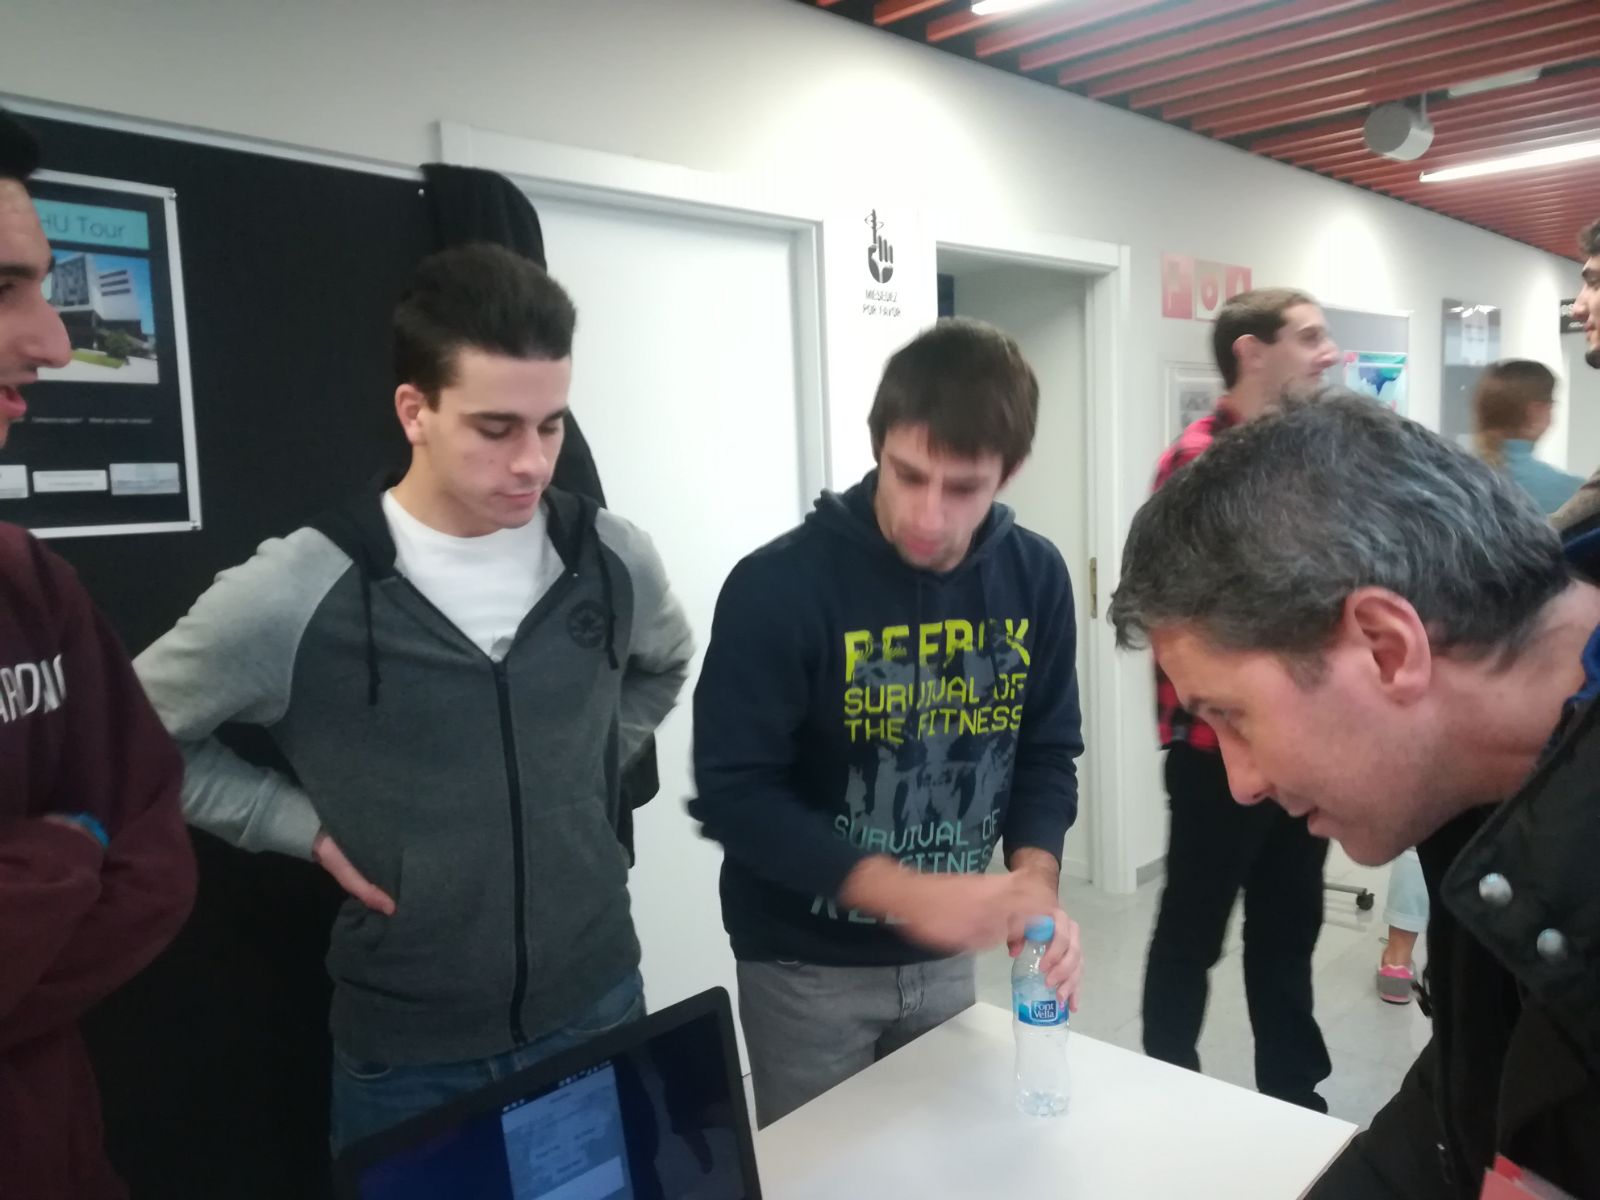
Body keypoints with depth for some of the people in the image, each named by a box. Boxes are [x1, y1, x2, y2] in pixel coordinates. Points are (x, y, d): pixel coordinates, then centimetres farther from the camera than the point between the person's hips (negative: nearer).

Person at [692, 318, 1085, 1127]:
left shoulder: (1035, 578, -7)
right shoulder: (778, 587, -21)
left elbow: (1046, 754, 1)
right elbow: (732, 793, -21)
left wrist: (1035, 881, -17)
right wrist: (906, 893, -29)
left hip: (944, 958, 4)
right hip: (806, 964, -4)